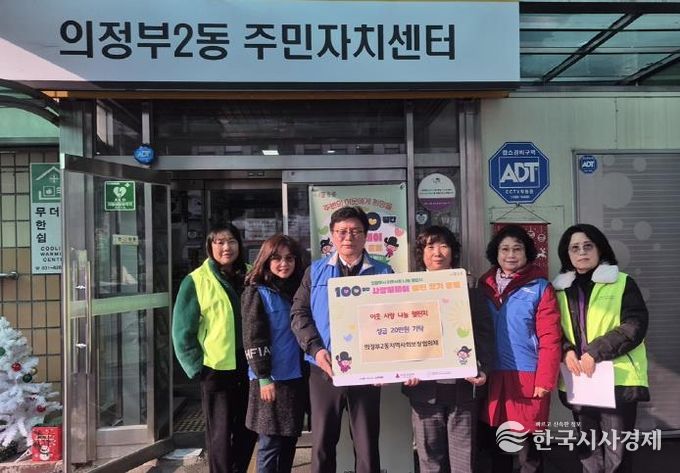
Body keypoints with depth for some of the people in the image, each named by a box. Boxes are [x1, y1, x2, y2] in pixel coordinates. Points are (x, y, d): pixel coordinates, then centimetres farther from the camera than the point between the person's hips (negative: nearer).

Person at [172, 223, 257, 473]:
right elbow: (183, 332, -5)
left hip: (248, 366, 4)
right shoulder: (196, 281, -7)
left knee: (248, 431, 16)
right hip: (216, 369, -4)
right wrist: (196, 367, -9)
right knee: (220, 436, 7)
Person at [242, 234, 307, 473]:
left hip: (296, 376, 6)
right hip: (272, 379, -6)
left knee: (289, 440, 14)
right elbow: (253, 339, -11)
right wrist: (264, 378, -16)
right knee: (271, 443, 1)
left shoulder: (297, 289, 11)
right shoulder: (256, 293, -5)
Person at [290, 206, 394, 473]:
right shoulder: (316, 271, 6)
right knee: (322, 442, 12)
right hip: (324, 371, 1)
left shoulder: (383, 273, 3)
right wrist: (316, 349, -13)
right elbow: (299, 313, 1)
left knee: (367, 444, 11)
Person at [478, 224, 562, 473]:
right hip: (493, 377, 4)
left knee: (528, 449, 5)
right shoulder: (484, 286, 8)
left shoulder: (540, 288, -3)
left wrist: (545, 381, -13)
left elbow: (550, 338, -8)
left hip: (527, 378, -3)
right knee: (498, 446, 15)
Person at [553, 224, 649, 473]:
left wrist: (596, 351, -17)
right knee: (588, 447, 14)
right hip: (578, 380, 4)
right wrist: (566, 350, -8)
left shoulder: (622, 283, 1)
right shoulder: (561, 289, 11)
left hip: (617, 378, -4)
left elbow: (635, 325, -9)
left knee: (617, 451, 0)